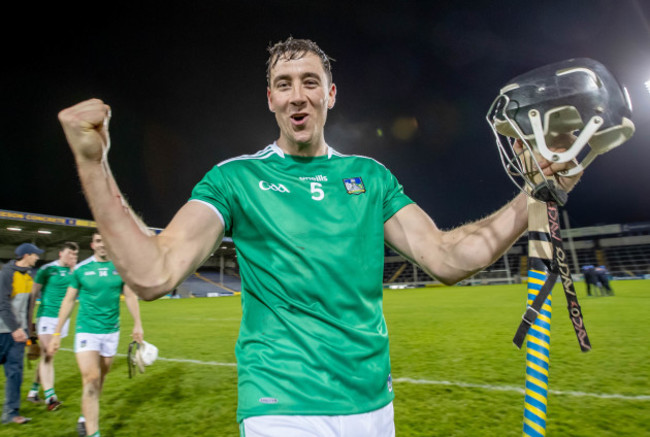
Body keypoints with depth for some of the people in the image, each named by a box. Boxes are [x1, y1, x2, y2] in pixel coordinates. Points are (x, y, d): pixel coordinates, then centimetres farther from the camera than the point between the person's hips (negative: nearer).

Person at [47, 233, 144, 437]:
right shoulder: (81, 269, -1)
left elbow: (130, 297, 3)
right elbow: (68, 301, 4)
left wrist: (137, 325, -3)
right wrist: (57, 333, 2)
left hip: (111, 331, 2)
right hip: (86, 330, -2)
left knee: (100, 378, 14)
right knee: (91, 379, -10)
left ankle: (85, 417, 37)